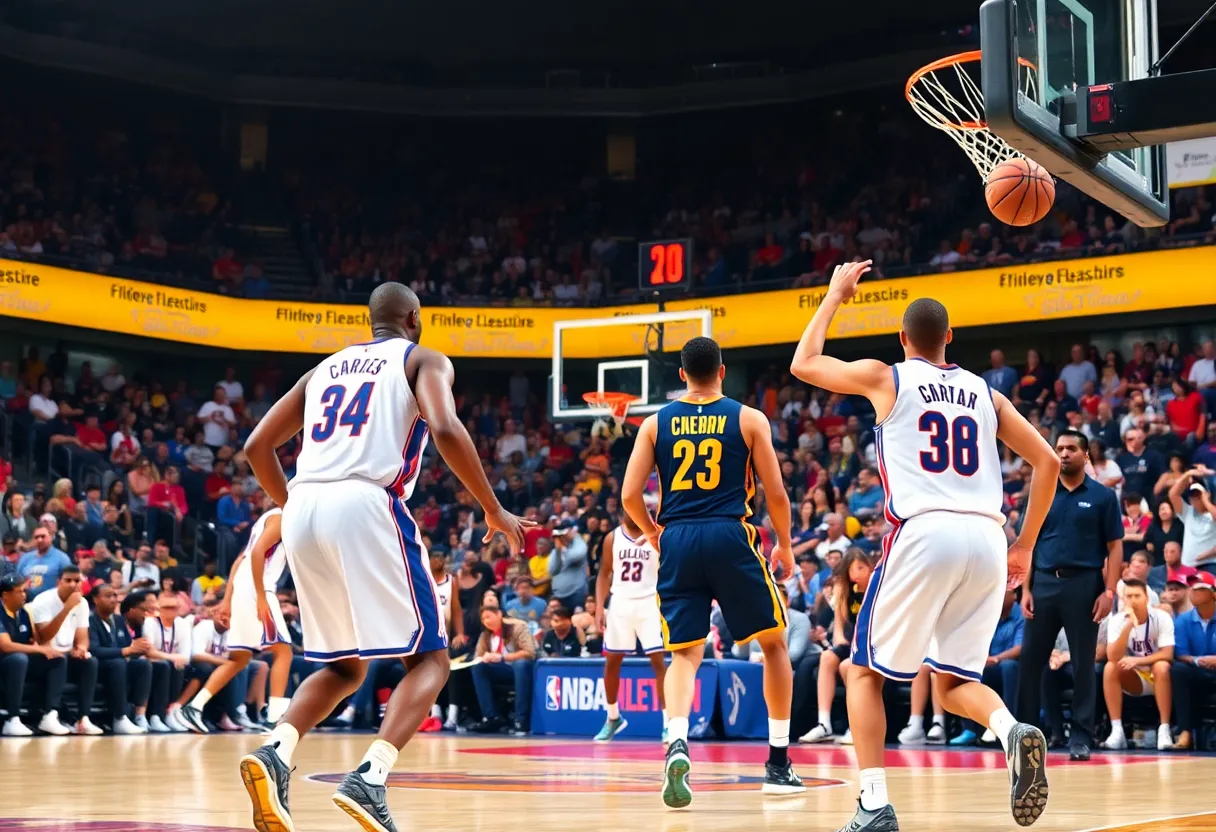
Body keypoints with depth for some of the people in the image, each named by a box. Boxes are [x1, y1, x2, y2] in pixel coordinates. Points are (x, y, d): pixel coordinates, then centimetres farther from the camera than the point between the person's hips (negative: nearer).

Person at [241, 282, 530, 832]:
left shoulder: (326, 367, 28)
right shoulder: (424, 360, 13)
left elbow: (257, 446, 23)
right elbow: (446, 430, -8)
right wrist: (494, 510, 1)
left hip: (304, 509, 6)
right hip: (367, 506, -6)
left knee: (344, 666, 20)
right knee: (429, 659, 4)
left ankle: (275, 753, -8)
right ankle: (369, 778, -20)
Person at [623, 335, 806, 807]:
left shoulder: (656, 423, 9)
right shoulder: (749, 419, 4)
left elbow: (630, 494, 4)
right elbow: (775, 493, 2)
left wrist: (652, 533, 23)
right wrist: (785, 545, 17)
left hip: (677, 541, 2)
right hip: (730, 537, -2)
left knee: (685, 654, 7)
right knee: (774, 642, 16)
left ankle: (677, 744, -23)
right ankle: (778, 763, 16)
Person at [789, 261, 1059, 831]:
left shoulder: (886, 379, 9)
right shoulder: (985, 393, 20)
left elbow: (803, 363, 23)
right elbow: (1046, 462, 15)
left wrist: (835, 295, 34)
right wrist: (1025, 545, 21)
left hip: (925, 533, -4)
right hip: (987, 539, 4)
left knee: (866, 671, 11)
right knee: (953, 682, 16)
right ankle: (1013, 731, -16)